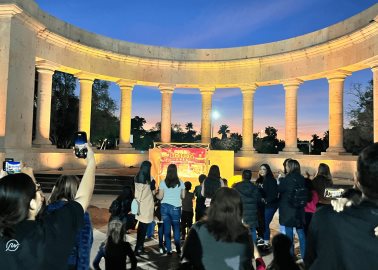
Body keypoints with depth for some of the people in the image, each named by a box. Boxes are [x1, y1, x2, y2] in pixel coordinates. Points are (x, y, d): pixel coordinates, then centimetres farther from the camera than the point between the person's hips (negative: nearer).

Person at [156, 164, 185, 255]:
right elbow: (183, 196, 2)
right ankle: (178, 248, 14)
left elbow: (160, 197, -3)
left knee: (167, 228, 8)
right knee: (176, 228, 12)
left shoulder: (163, 182, -5)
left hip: (165, 207, 0)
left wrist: (155, 195, 18)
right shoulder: (180, 183, -3)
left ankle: (168, 249, 12)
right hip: (176, 207, 0)